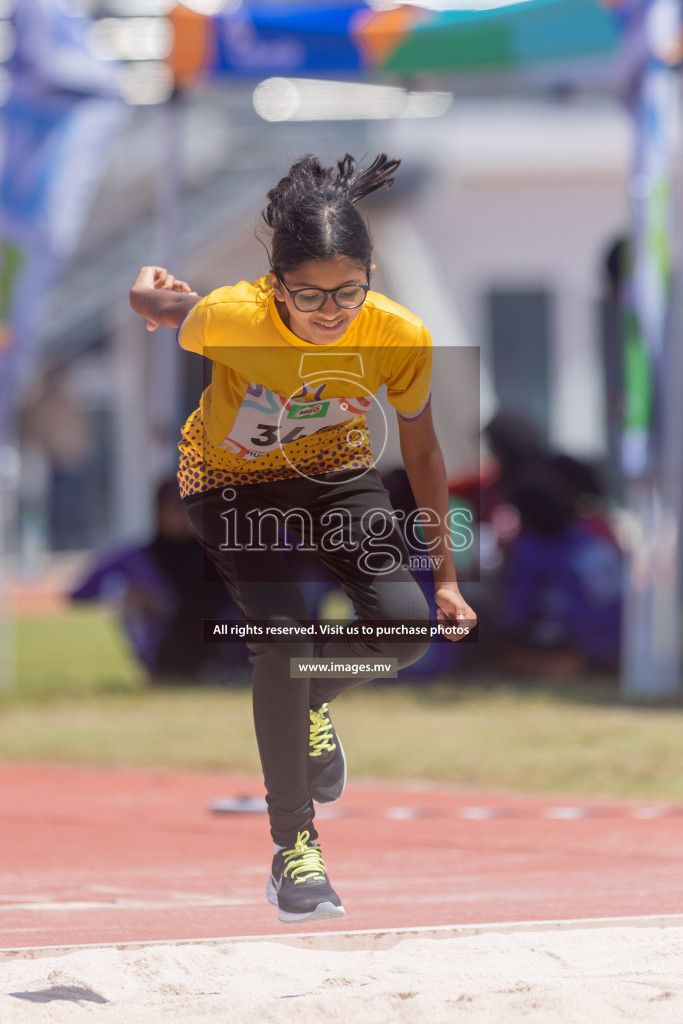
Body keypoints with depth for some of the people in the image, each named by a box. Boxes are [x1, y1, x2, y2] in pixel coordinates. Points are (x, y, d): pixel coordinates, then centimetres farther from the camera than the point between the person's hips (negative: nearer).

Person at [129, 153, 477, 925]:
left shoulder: (401, 338, -29)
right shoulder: (229, 318, -37)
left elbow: (420, 451, -10)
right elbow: (163, 306, -10)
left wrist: (445, 578, -5)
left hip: (333, 470, 3)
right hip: (230, 477, -2)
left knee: (406, 624, -15)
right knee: (282, 637, -20)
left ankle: (311, 702, 21)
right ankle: (293, 846, -2)